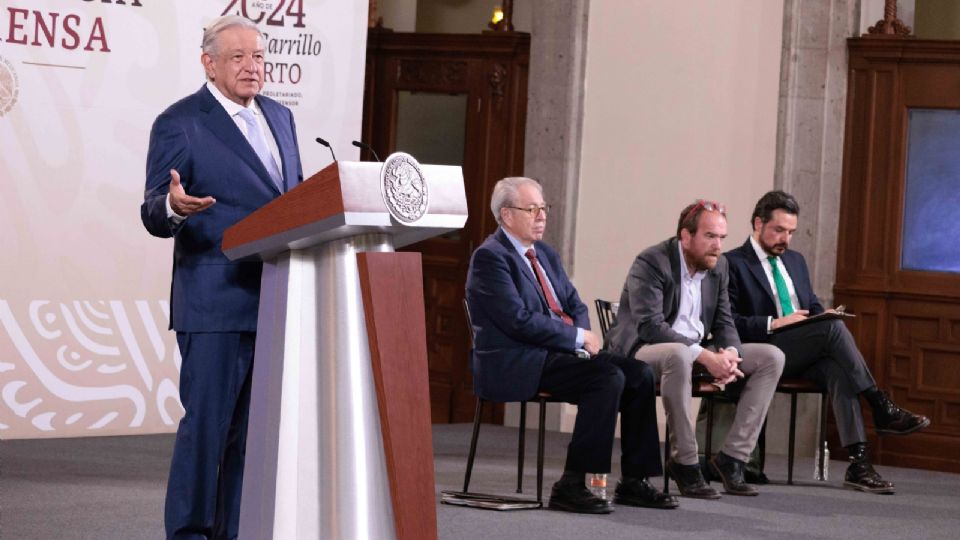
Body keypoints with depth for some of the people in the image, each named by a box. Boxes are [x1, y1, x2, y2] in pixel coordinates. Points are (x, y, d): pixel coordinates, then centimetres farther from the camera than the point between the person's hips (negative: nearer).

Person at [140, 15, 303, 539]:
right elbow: (154, 212, -8)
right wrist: (173, 206, -31)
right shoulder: (179, 123, -4)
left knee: (255, 426, 9)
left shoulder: (280, 117, 17)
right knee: (206, 423, -5)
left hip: (277, 298, 7)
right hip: (215, 301, -6)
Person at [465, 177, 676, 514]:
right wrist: (578, 337, -13)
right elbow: (520, 320, -18)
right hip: (516, 365, -9)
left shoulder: (546, 254, 20)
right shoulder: (490, 256, -10)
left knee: (639, 374, -6)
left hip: (559, 352, 9)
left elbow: (575, 305, 21)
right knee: (608, 378, -27)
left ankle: (634, 482, 0)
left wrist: (582, 339, -2)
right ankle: (570, 486, -25)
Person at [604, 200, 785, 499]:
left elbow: (724, 323, 10)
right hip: (641, 351, -8)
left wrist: (729, 353, -15)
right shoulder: (651, 263, -16)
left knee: (771, 357, -5)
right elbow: (650, 327, -26)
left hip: (697, 351, 8)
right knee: (679, 355, -42)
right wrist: (704, 356, -32)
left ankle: (732, 457, -8)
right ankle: (685, 463, -29)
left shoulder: (718, 266, 7)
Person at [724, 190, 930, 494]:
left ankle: (858, 462, -39)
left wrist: (825, 316, 3)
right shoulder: (734, 264, 1)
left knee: (837, 368, -30)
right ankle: (881, 410, -24)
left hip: (805, 355, 6)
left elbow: (814, 307, 27)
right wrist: (774, 324, -20)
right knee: (833, 327, -29)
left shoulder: (795, 261, 25)